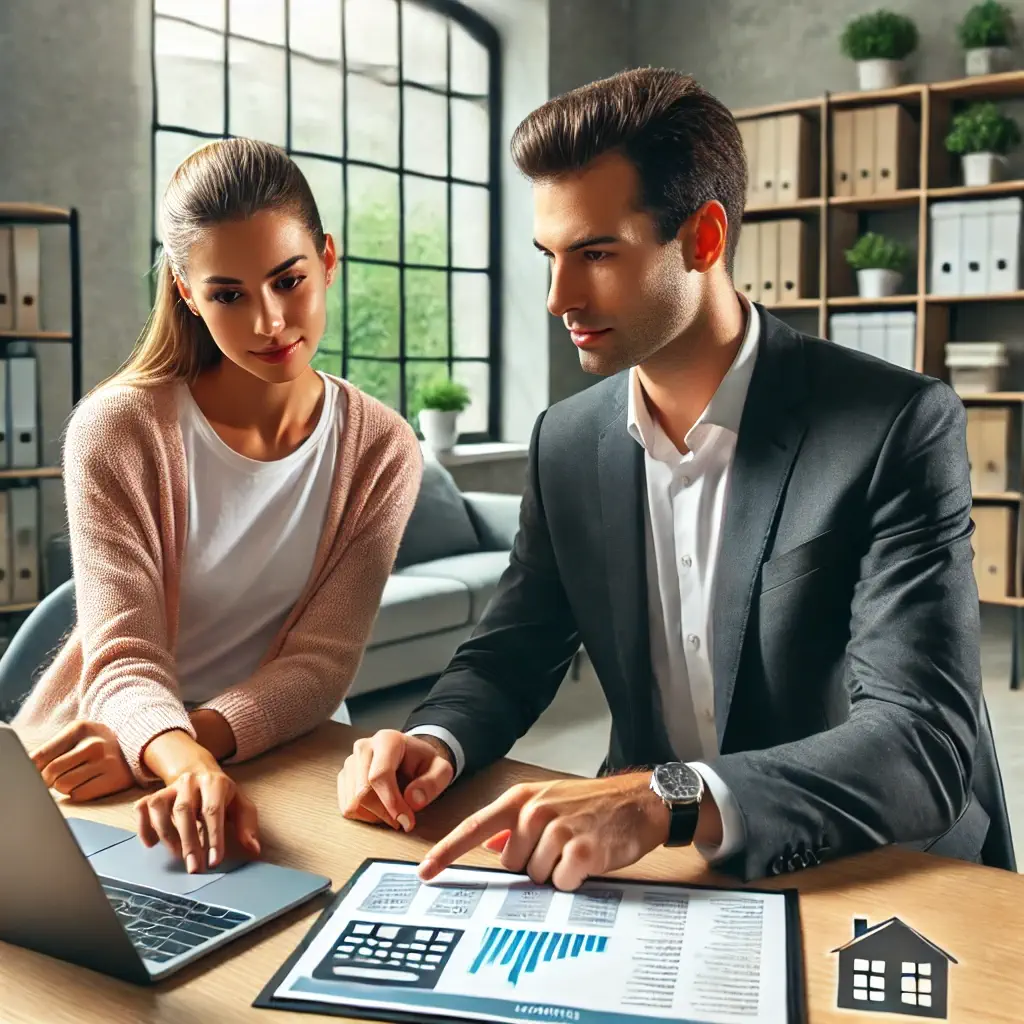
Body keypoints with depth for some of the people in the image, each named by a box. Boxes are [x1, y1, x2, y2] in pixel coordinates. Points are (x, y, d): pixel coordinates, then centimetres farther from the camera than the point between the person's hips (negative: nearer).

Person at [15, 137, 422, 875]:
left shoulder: (382, 452, -4)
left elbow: (321, 663, -9)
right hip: (102, 761, -1)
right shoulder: (118, 429, -10)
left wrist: (199, 735, -27)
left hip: (278, 757, 2)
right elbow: (124, 657, -17)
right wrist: (186, 765, -39)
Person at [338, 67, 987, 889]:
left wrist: (664, 801, -37)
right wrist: (436, 742, -14)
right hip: (657, 879, 4)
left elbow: (925, 746, -23)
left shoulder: (899, 428, -16)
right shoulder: (567, 442, 0)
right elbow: (510, 656, 7)